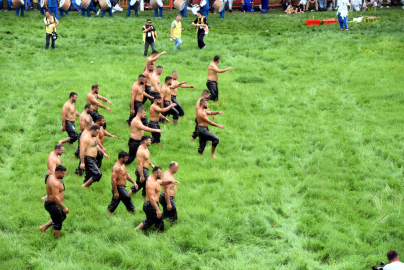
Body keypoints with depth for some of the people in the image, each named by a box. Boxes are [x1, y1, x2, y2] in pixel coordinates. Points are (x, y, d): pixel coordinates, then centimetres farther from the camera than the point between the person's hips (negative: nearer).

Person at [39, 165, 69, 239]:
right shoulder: (54, 182, -28)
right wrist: (64, 207, -28)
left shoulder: (52, 177, 4)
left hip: (50, 202, 11)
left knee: (62, 216, 26)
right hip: (53, 205, -11)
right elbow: (55, 197, -33)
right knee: (57, 224, 2)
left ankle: (44, 227, 31)